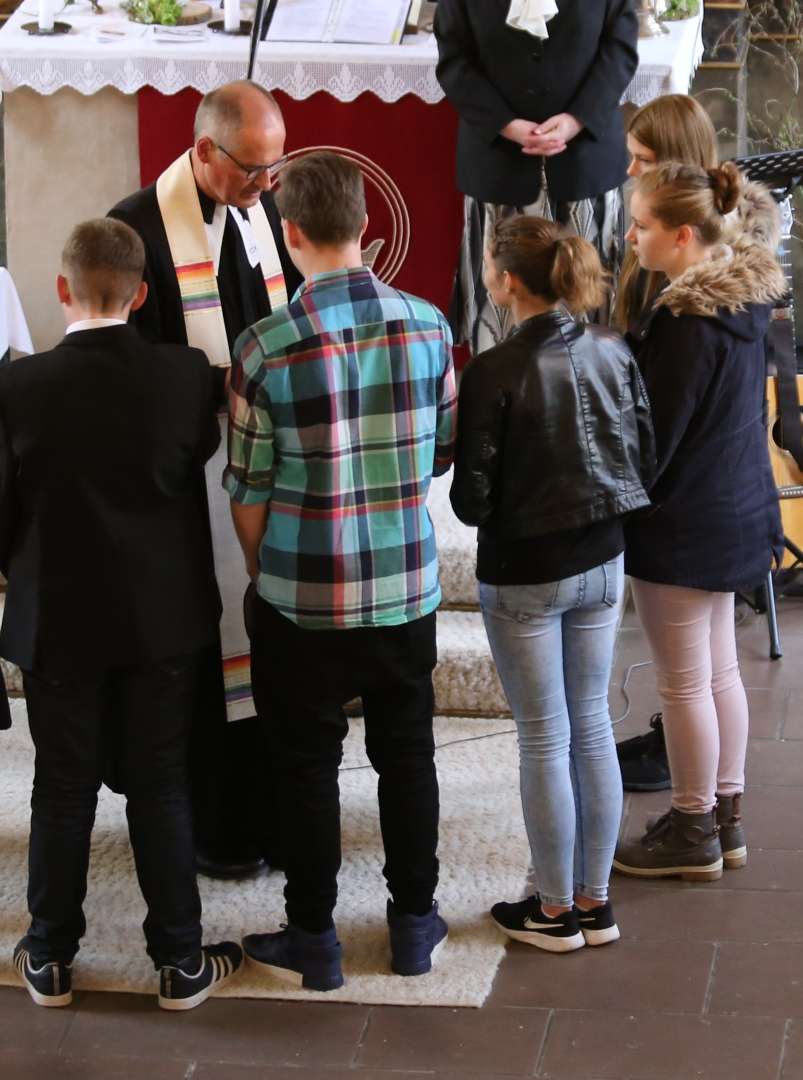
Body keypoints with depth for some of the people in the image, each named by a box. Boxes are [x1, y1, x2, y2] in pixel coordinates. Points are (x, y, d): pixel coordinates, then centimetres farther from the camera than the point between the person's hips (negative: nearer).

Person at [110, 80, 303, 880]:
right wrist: (228, 385, -22)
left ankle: (271, 813, 22)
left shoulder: (267, 211, 7)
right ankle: (211, 828, 18)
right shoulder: (140, 229, -12)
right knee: (205, 655, 4)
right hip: (192, 479, -5)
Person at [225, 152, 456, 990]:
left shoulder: (267, 347, -15)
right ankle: (414, 923, 27)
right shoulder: (428, 326, -5)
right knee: (406, 754, 17)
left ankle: (313, 942, 20)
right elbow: (443, 455, 5)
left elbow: (249, 491, -8)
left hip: (302, 598, -3)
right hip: (407, 589, 3)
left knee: (307, 766, 10)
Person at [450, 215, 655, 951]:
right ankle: (595, 901, 24)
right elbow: (645, 459, 2)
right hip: (602, 563, 5)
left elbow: (473, 498, -17)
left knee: (545, 739, 6)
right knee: (593, 727, 15)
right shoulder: (613, 354, -5)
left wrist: (482, 510, 5)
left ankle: (556, 912, 17)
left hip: (523, 575, -5)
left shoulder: (495, 372, -21)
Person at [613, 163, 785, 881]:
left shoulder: (688, 323, -23)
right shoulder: (744, 298, 4)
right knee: (720, 669, 17)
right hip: (736, 512, 9)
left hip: (683, 524, -9)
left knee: (685, 681, 3)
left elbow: (655, 433, -19)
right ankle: (724, 817, 27)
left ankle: (693, 835, 14)